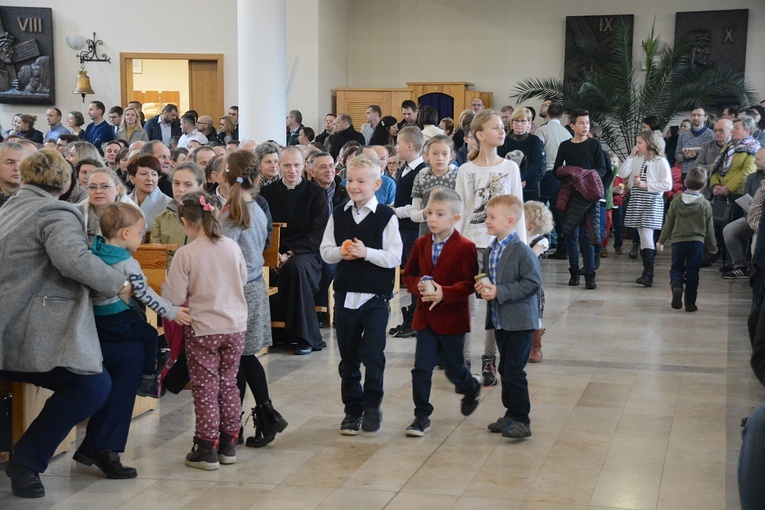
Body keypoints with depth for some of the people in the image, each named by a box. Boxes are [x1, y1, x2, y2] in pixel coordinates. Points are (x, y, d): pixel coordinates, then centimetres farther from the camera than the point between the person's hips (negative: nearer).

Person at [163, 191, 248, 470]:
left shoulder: (185, 254, -15)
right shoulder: (232, 247, -3)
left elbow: (174, 297, -14)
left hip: (202, 329, -4)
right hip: (235, 326, 4)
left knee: (205, 389, 5)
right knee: (228, 384, 16)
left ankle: (207, 450, 10)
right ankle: (228, 444, 22)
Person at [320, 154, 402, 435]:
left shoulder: (386, 216, -7)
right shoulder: (338, 214, 5)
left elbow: (394, 257, -11)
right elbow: (325, 251, 6)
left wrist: (366, 252, -22)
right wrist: (341, 252, -13)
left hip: (376, 296, -4)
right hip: (345, 294, 4)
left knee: (373, 355, -4)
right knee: (348, 358, 12)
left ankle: (372, 405, 16)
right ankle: (352, 410, 24)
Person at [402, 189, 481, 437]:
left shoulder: (465, 247, -11)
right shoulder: (421, 243, 5)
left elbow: (469, 283, -15)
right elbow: (409, 274, 11)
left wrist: (444, 293, -27)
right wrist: (418, 286, -11)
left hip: (452, 319, -4)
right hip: (425, 317, 4)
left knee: (454, 369, 10)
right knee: (421, 368, -1)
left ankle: (471, 387, 44)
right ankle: (422, 416, 9)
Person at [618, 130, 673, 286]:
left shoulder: (661, 162, -5)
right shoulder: (637, 159, 11)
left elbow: (667, 185, -10)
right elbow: (622, 174, 2)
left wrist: (646, 185, -15)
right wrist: (631, 156, -2)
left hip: (652, 201, -6)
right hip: (637, 201, 6)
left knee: (647, 235, -13)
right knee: (643, 237, 8)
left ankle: (648, 275, -14)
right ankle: (647, 272, 15)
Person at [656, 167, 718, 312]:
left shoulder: (676, 201, -2)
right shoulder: (705, 204, -4)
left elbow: (668, 223, 3)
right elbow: (709, 228, 3)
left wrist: (661, 241, 14)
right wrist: (712, 246, 15)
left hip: (678, 240, 0)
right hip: (697, 241, 0)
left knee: (676, 268, 11)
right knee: (692, 272, 7)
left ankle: (676, 286, -21)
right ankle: (690, 302, 7)